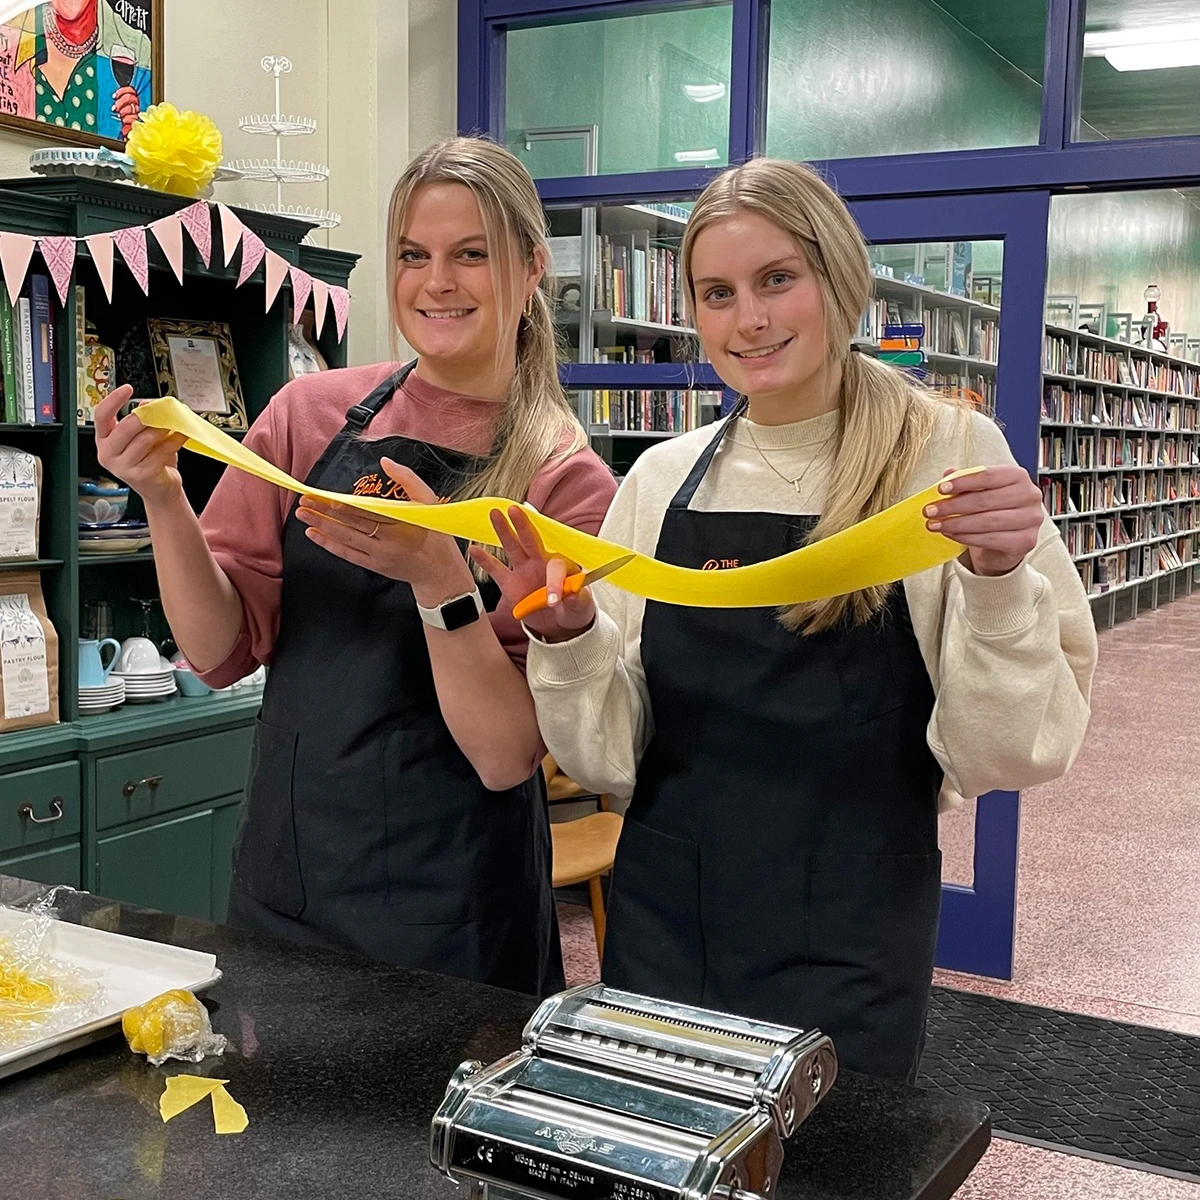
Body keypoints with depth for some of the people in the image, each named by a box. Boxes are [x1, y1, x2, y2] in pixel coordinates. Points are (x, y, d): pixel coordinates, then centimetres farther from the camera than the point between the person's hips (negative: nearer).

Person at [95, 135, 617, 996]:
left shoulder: (568, 481, -10)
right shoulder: (313, 411, -1)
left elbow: (507, 752, -15)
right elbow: (223, 650, -1)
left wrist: (438, 579, -29)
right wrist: (163, 501, -16)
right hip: (281, 880, 4)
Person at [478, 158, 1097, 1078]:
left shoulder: (947, 458, -7)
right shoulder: (663, 480, 2)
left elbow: (1011, 755, -10)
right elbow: (610, 756, 2)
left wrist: (999, 581, -24)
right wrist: (567, 637, -15)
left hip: (849, 960, -3)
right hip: (661, 934, 3)